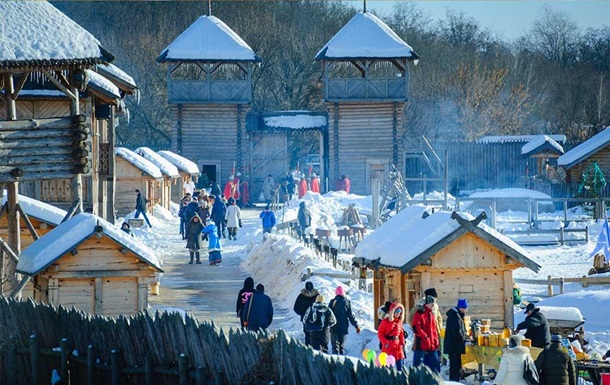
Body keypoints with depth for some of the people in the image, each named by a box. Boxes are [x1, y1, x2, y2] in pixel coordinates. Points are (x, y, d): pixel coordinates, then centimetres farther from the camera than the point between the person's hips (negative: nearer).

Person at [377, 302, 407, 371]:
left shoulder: (399, 322, 9)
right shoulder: (385, 322, -8)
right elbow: (380, 334, -7)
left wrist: (402, 343, 8)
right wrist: (385, 343, -16)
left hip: (398, 346, 6)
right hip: (388, 347, -6)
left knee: (400, 367, 6)